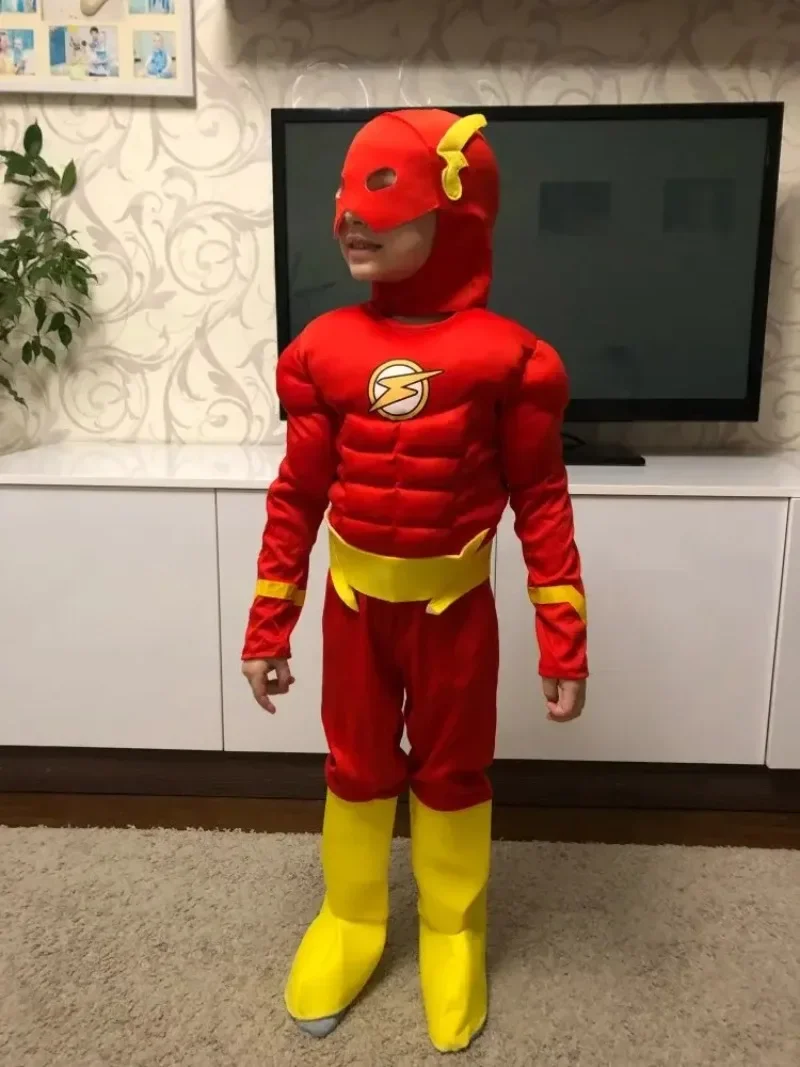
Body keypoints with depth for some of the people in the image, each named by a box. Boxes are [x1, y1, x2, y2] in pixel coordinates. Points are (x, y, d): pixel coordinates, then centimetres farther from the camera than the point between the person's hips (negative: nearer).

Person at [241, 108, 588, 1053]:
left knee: (452, 772, 15)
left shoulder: (507, 356, -13)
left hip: (455, 604, -2)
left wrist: (564, 644, -7)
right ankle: (350, 922, 41)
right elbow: (297, 495, 1)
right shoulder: (324, 348, -6)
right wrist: (267, 628, 3)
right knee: (356, 767, 17)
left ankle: (453, 936, 39)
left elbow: (541, 502, -7)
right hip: (355, 601, 2)